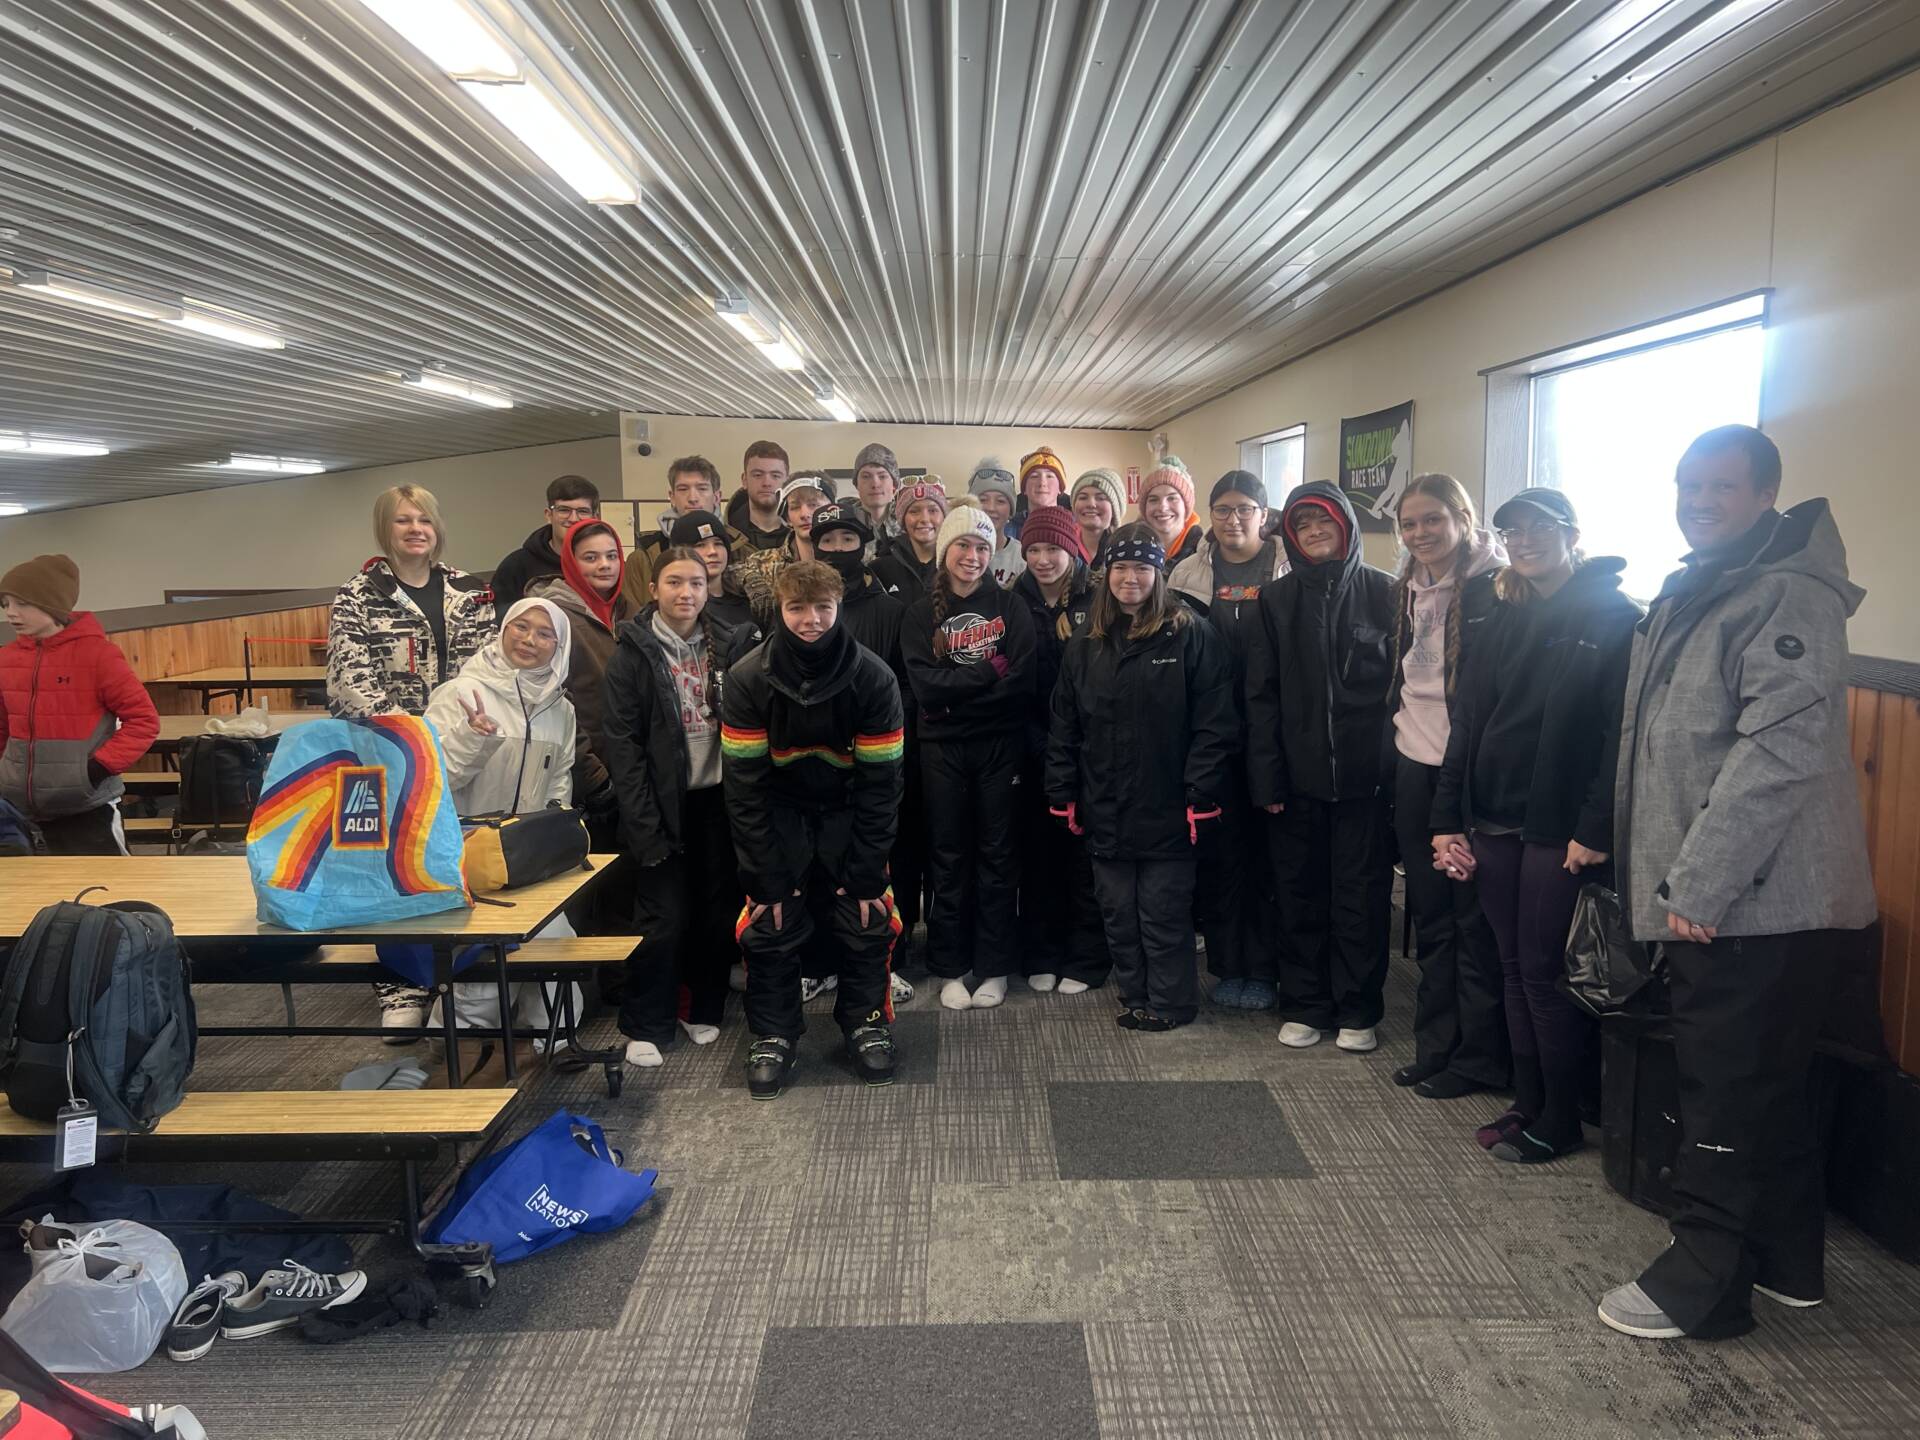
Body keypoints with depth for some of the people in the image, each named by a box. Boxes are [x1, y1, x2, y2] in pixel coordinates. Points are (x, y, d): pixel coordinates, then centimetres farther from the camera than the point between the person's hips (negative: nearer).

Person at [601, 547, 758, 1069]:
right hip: (666, 804, -3)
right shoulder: (633, 653, -4)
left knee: (719, 909, 9)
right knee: (664, 918, -2)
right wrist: (643, 822, -13)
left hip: (719, 798, 3)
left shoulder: (730, 645, 4)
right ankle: (644, 1027, 13)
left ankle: (705, 1009, 26)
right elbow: (622, 742, -7)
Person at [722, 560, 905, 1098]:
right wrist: (765, 876, -18)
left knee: (869, 917, -6)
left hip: (849, 810, 0)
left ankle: (865, 1023, 17)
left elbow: (880, 783, -16)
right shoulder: (748, 679, -19)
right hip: (780, 811, 0)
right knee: (770, 922, -7)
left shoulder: (873, 677, -20)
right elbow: (745, 785, -17)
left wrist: (867, 873, -17)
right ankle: (773, 1034, 13)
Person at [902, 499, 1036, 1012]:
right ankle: (949, 968, 16)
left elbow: (1022, 682, -9)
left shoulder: (1011, 608, 4)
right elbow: (923, 685, -9)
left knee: (997, 854, 5)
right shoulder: (922, 613, 4)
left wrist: (954, 691, -13)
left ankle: (993, 968, 16)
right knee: (948, 857, 6)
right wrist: (989, 672, -12)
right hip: (943, 748, 0)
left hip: (1000, 745, 0)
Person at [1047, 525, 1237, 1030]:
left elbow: (1214, 725, -9)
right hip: (1105, 811, 5)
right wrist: (1063, 795, 7)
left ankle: (1170, 1003, 22)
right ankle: (1134, 999, 28)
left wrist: (1201, 796, -14)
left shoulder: (1191, 637, -6)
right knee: (1119, 913, 13)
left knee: (1164, 913, 5)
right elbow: (1064, 728, 11)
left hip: (1166, 808, -5)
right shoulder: (1085, 645, 9)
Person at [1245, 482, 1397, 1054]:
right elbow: (1261, 696, 3)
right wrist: (1266, 778, -4)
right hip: (1299, 776, 1)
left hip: (1363, 776, -1)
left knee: (1361, 897, 6)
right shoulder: (1276, 600, 6)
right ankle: (1303, 1005, 23)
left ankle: (1357, 1010, 20)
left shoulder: (1382, 593, 3)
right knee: (1299, 896, 9)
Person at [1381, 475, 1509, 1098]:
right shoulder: (1408, 590, 12)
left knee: (1474, 918, 2)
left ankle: (1478, 1058, 15)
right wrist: (1391, 754, 14)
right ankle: (1436, 1046, 24)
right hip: (1415, 766, 7)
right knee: (1430, 916, 13)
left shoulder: (1494, 586, -9)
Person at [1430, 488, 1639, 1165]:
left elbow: (1622, 732, -13)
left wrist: (1597, 829, -19)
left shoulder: (1614, 618, -6)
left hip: (1560, 829, -6)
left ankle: (1560, 1120, 17)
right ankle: (1527, 1103, 26)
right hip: (1493, 823, 6)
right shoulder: (1500, 621, 13)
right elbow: (1467, 722, 11)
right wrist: (1448, 818, 6)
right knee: (1515, 968, 13)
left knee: (1545, 971, 1)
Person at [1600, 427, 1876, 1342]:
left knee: (1731, 1097, 0)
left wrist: (1698, 886, -23)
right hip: (1703, 896, 10)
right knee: (1768, 1091, 19)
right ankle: (1787, 1263, 34)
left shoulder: (1790, 596, -14)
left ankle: (1701, 1284, 12)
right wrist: (1666, 879, 18)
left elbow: (1778, 753, -23)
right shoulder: (1688, 595, 16)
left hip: (1757, 899, -10)